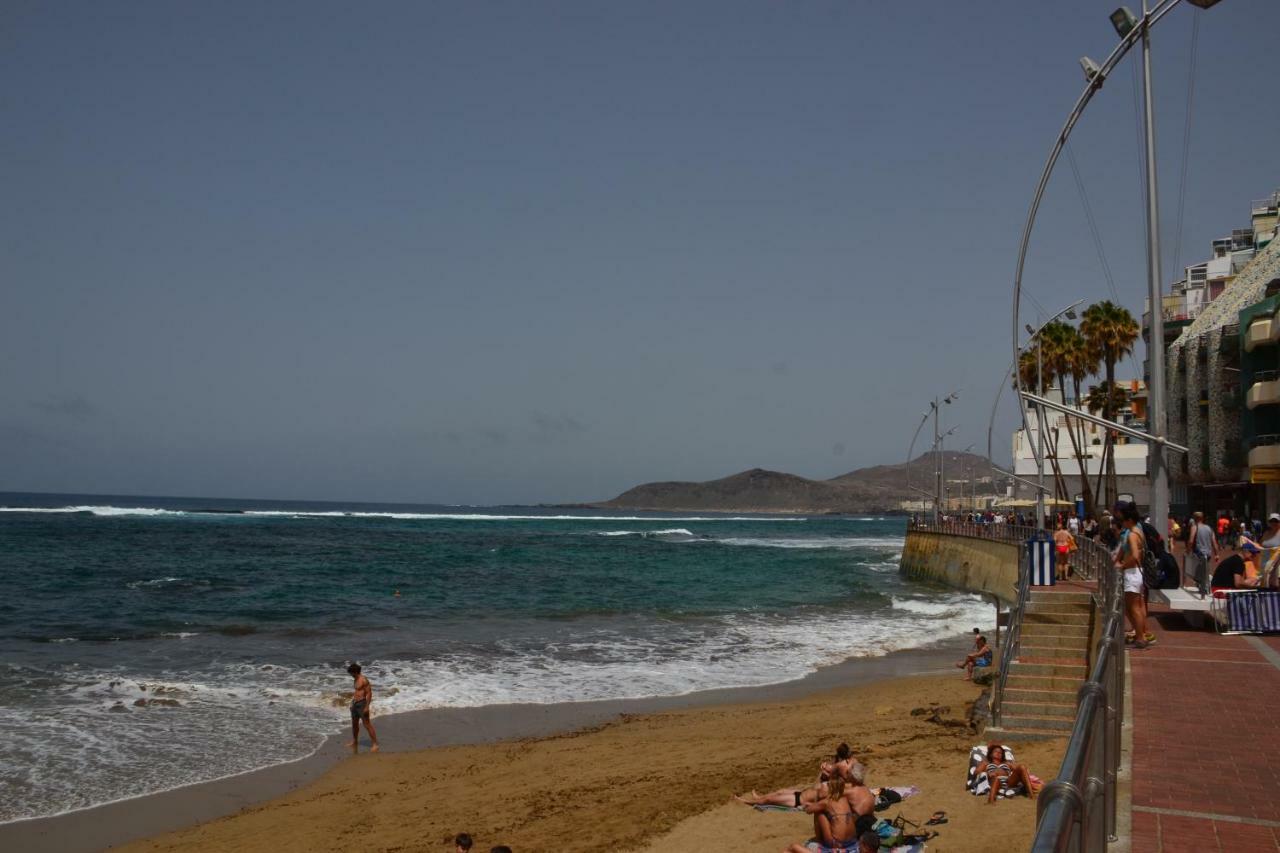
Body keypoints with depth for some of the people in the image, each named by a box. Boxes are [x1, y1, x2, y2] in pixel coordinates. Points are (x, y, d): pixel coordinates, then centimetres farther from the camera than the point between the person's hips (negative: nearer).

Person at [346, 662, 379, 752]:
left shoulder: (363, 680, -17)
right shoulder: (356, 679, 12)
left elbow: (369, 693, -19)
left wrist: (367, 707, -23)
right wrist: (353, 702, 21)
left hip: (362, 704, -10)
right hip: (355, 704, 10)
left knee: (367, 724, -9)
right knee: (354, 724, 19)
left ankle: (375, 744, -7)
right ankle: (355, 742, 36)